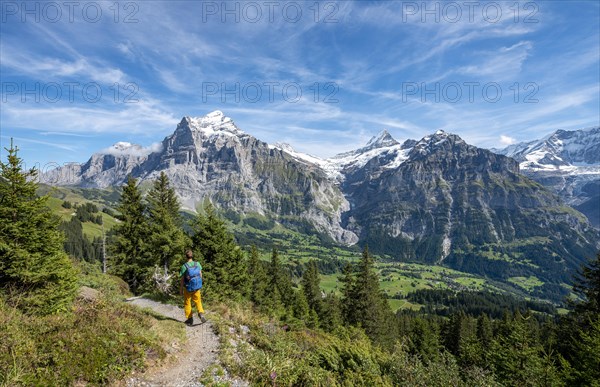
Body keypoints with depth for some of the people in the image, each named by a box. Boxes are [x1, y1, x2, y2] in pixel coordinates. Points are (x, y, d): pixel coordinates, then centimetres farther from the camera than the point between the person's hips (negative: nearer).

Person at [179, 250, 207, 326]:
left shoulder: (184, 266, -17)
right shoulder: (197, 264, -8)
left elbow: (182, 279, -11)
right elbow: (200, 275, 0)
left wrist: (181, 289, 1)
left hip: (188, 288, -2)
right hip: (197, 287, 2)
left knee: (187, 303, 16)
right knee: (198, 301, 19)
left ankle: (190, 319, 22)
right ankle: (201, 313, -4)